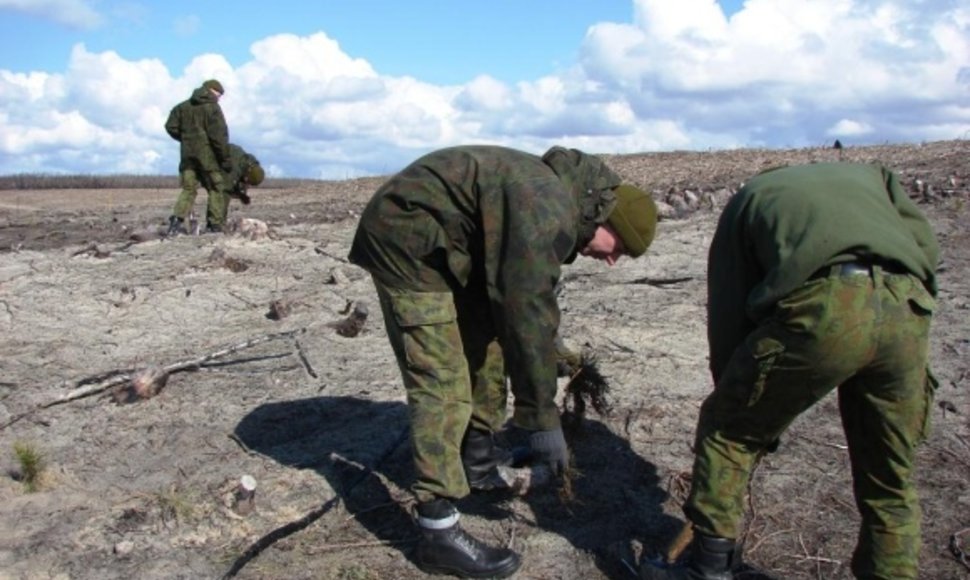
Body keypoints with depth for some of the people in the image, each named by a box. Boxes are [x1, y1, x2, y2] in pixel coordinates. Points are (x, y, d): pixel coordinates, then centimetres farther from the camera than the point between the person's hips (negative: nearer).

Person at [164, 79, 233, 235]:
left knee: (188, 188, 9)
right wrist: (226, 158, -9)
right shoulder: (212, 108, -7)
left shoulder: (183, 107, 11)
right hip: (208, 154, -5)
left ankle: (178, 218, -9)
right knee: (217, 188, 5)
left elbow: (171, 127, 8)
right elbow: (218, 135, -13)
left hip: (188, 153, 5)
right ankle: (215, 225, 4)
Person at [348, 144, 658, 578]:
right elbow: (529, 318, -26)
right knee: (441, 383, -12)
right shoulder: (547, 213, -25)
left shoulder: (553, 201, 8)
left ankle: (478, 459, 33)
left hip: (442, 245, 11)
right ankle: (438, 534, -6)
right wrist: (542, 420, -17)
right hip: (407, 241, -11)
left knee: (484, 341, 17)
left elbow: (523, 307, 15)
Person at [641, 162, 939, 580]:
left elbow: (727, 315, 23)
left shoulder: (747, 200, 29)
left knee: (726, 431, 17)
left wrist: (753, 418, 30)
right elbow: (924, 245, 19)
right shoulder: (866, 173, 39)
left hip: (823, 306, -3)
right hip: (908, 311, 4)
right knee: (889, 481, 21)